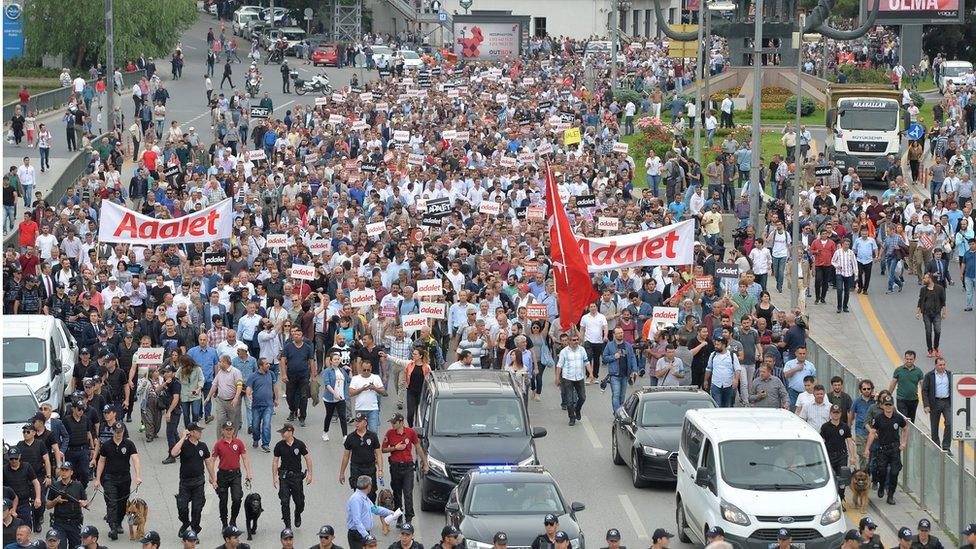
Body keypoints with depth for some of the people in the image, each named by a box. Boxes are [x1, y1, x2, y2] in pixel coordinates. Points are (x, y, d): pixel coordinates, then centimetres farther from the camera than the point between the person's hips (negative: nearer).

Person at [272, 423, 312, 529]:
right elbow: (275, 461, 4)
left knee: (299, 501, 7)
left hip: (297, 476, 0)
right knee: (285, 501, -7)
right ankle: (287, 525, 2)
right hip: (284, 476, 0)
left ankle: (297, 516, 38)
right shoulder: (279, 446, -2)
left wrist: (309, 474, -2)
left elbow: (308, 458, 3)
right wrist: (274, 477, -1)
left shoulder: (299, 444, -5)